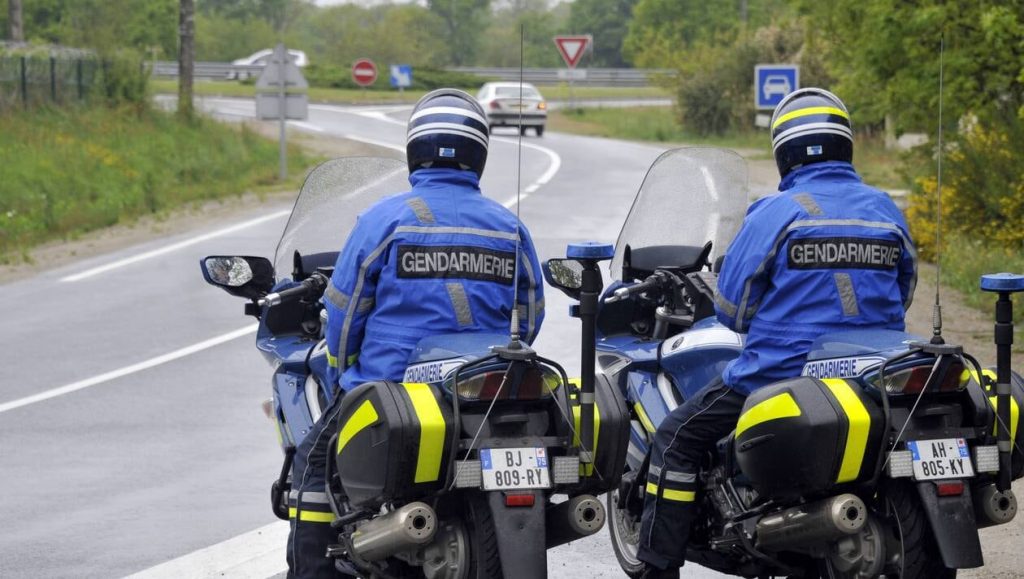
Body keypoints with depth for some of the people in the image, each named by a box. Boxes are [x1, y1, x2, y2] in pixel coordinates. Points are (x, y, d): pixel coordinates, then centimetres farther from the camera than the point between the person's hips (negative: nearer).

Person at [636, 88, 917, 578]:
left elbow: (731, 310, -4)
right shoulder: (885, 210, 6)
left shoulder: (775, 213, -9)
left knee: (677, 438, 8)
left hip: (784, 373, -5)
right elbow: (900, 296, 18)